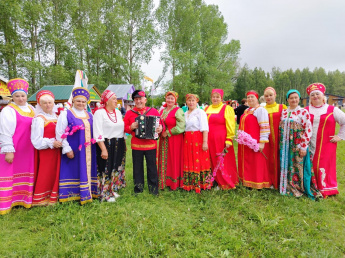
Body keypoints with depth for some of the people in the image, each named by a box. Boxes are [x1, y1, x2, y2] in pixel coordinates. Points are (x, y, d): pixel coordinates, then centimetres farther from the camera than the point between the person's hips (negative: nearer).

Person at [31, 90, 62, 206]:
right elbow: (36, 140, -13)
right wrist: (51, 143, -19)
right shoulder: (38, 119, -7)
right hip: (45, 152, -6)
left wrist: (60, 142, 1)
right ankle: (39, 199, 15)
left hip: (56, 151, 6)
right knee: (44, 175, 0)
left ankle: (52, 197, 22)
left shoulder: (56, 117, 12)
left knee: (55, 174, 10)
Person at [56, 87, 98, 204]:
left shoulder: (89, 115, 11)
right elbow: (60, 134, -9)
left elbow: (94, 132, 18)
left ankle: (87, 193, 22)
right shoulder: (66, 114, -4)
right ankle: (72, 194, 13)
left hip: (88, 151, 5)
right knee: (73, 171, 1)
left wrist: (93, 145, 10)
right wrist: (67, 149, -14)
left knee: (87, 171, 10)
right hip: (73, 151, -5)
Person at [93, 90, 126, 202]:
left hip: (119, 145, 7)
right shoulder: (99, 113, -9)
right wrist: (103, 149, -21)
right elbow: (98, 134, -16)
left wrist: (124, 144, 12)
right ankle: (105, 194, 15)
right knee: (106, 170, 0)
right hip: (106, 145, -7)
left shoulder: (118, 112, 12)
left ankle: (113, 190, 30)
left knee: (117, 168, 14)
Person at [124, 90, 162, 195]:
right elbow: (124, 128, 7)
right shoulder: (129, 113, 6)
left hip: (150, 144, 0)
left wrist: (160, 128, -12)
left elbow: (161, 123, 10)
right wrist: (131, 127, -13)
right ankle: (138, 187, 26)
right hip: (136, 145, 1)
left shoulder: (153, 111, 5)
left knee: (152, 167, 6)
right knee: (137, 167, 10)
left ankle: (153, 188, 21)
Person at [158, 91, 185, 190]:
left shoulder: (178, 111, -8)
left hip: (175, 140, -7)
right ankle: (164, 182, 22)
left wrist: (168, 132, -13)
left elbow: (180, 126, -17)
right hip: (164, 141, 7)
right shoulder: (162, 111, 14)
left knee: (174, 160, 1)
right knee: (164, 160, 10)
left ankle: (175, 183, 13)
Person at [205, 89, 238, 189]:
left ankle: (226, 183, 16)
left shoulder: (227, 109, -1)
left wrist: (229, 140, -14)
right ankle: (217, 181, 24)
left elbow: (230, 126, -6)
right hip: (209, 140, 5)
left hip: (221, 140, -5)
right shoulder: (207, 109, 14)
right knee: (213, 162, 10)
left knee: (223, 163, 2)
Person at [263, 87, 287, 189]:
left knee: (279, 159, 3)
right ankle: (270, 182, 16)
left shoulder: (282, 107, 5)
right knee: (268, 160, 2)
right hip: (267, 139, 1)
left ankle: (279, 182, 17)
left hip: (279, 138, -1)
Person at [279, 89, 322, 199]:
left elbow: (308, 130, -9)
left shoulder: (303, 112, -5)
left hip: (298, 146, -4)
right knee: (286, 167, 9)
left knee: (298, 167, 0)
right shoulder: (284, 112, 9)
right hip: (285, 146, 4)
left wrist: (303, 147, -13)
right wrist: (281, 144, 9)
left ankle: (300, 189, 16)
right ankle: (287, 188, 23)